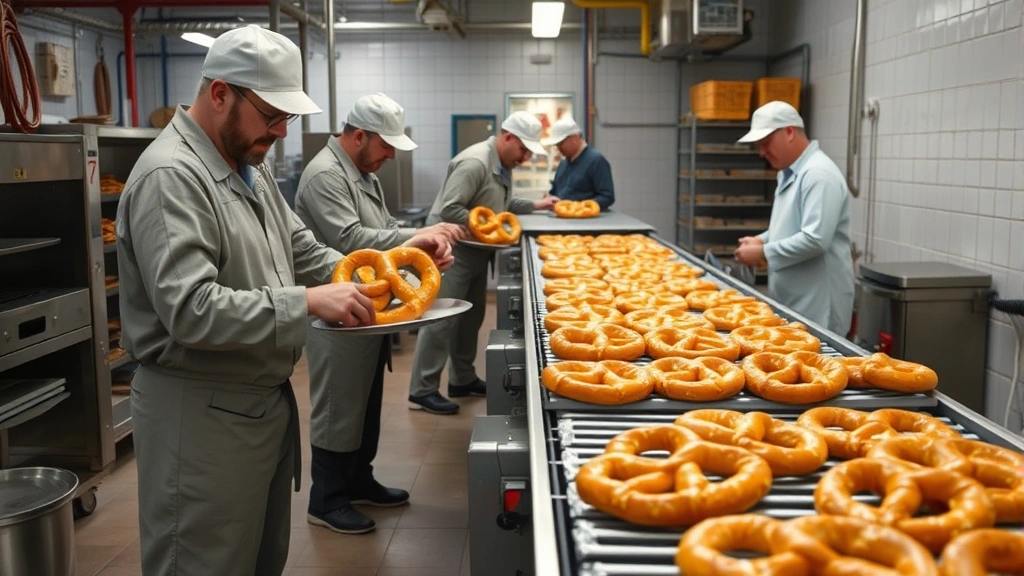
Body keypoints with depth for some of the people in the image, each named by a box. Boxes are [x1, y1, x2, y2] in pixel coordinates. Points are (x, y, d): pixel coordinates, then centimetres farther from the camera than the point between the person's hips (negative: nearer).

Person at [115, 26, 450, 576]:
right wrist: (308, 302, -29)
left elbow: (300, 247, 16)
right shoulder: (170, 177, -21)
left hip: (265, 399, 10)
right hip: (202, 411, -9)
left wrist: (359, 278, -2)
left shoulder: (248, 164, 11)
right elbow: (191, 311, -29)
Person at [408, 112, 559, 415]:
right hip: (453, 249, -10)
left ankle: (463, 380, 29)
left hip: (474, 251, 10)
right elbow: (448, 209, -28)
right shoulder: (475, 163, -23)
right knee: (441, 319, -7)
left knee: (470, 317, 16)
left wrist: (535, 205, 11)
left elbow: (502, 204, 22)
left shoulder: (503, 165, 9)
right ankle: (422, 391, 0)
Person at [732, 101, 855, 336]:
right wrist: (762, 240, 5)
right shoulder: (790, 173, 13)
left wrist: (763, 252, -18)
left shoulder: (819, 174, -18)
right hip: (791, 300, 9)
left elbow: (815, 239, -26)